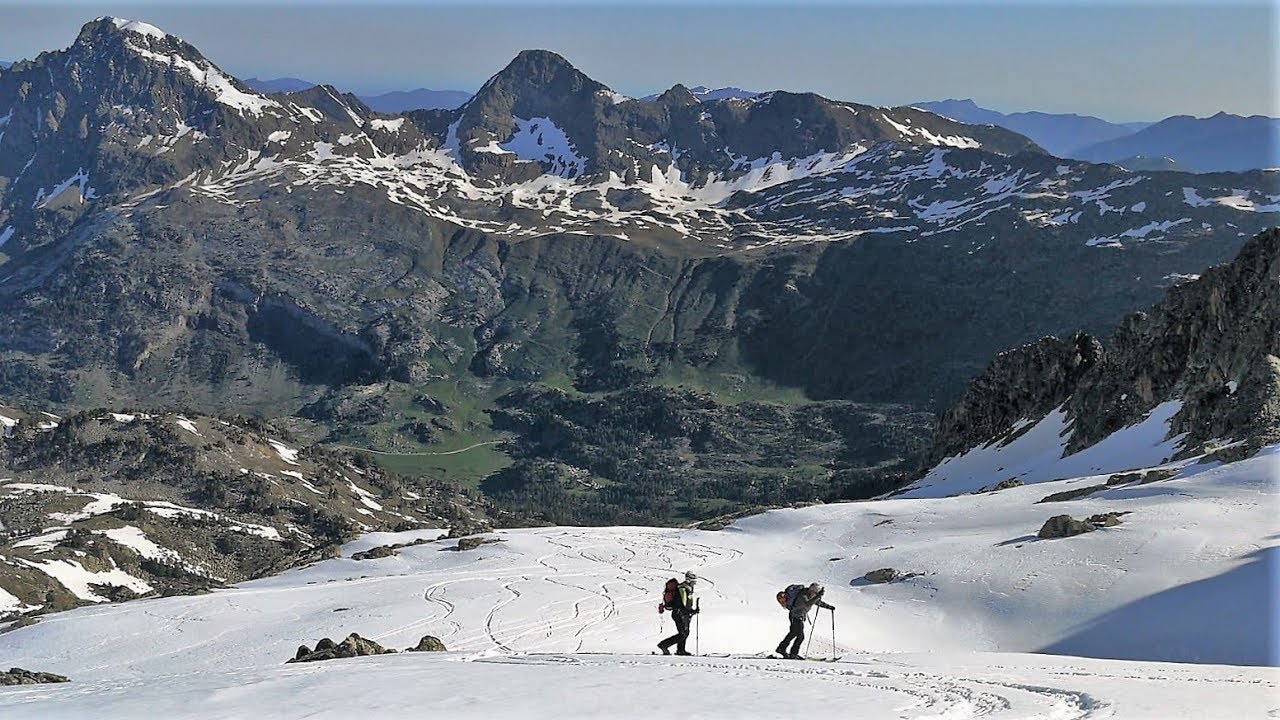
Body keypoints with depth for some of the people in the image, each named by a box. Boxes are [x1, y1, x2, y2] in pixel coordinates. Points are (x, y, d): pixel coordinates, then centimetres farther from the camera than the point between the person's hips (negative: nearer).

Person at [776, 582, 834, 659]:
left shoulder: (810, 595, -1)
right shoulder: (802, 596, -29)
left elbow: (818, 602, 14)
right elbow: (808, 604, -47)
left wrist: (828, 606, 7)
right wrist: (818, 596, -52)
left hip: (800, 617, 10)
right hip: (795, 617, -10)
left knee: (793, 633, 22)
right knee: (800, 636, -10)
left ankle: (781, 648, 35)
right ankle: (793, 654, 1)